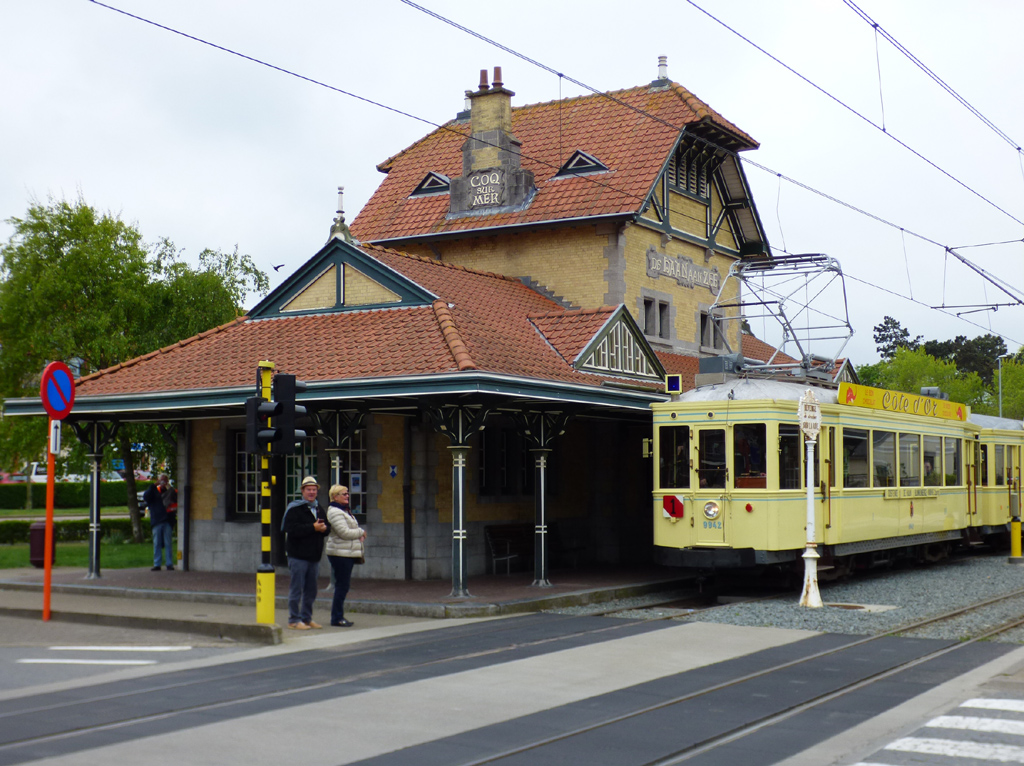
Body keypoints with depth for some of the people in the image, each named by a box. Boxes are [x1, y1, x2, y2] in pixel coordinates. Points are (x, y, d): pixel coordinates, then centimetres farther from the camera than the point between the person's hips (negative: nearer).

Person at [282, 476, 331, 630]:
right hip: (298, 555, -7)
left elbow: (327, 527, 17)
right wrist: (313, 528, -20)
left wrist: (324, 528, -7)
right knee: (297, 589, -3)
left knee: (311, 590, 13)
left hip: (314, 556, 7)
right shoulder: (294, 509, -9)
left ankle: (306, 618, 22)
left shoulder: (319, 509, 15)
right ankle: (294, 620, 4)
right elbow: (291, 529, -21)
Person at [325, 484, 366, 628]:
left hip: (347, 555, 10)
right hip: (340, 555, -10)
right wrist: (361, 532, -7)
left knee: (343, 585, 13)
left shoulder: (343, 511, 20)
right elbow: (344, 532, -21)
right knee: (342, 586, -8)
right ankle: (337, 618, -3)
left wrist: (359, 535, 6)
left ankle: (338, 617, 19)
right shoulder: (335, 512, -14)